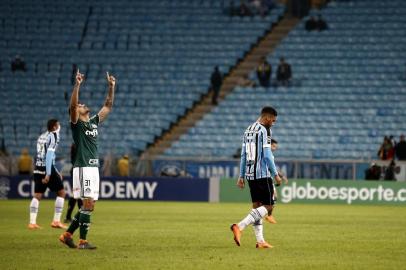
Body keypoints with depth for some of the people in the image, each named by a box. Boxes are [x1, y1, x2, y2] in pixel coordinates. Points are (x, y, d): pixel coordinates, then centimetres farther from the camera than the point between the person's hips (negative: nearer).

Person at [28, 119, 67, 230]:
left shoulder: (42, 137, 17)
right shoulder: (53, 136, -8)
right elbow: (49, 155, -17)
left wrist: (56, 172, 31)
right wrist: (48, 174, -21)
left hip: (38, 169, 7)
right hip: (47, 168, -7)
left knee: (37, 195, 9)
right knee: (61, 192, 4)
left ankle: (32, 222, 3)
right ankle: (56, 221, 0)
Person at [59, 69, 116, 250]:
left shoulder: (94, 121, 17)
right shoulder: (76, 123, -2)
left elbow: (108, 106, 22)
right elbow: (72, 105, -19)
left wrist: (111, 87, 14)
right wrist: (77, 85, -29)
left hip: (94, 168, 8)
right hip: (83, 168, -8)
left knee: (89, 206, 9)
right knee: (87, 204, -12)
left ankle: (67, 235, 17)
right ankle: (83, 241, -10)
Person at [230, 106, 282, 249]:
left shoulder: (248, 130, 14)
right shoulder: (264, 131, -11)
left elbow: (243, 155, 16)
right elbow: (267, 155, -15)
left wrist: (241, 176, 18)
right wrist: (275, 174, -10)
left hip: (250, 174, 9)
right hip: (263, 174, -9)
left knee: (257, 206, 10)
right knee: (268, 206, -4)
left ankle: (260, 241, 9)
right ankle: (239, 226, -17)